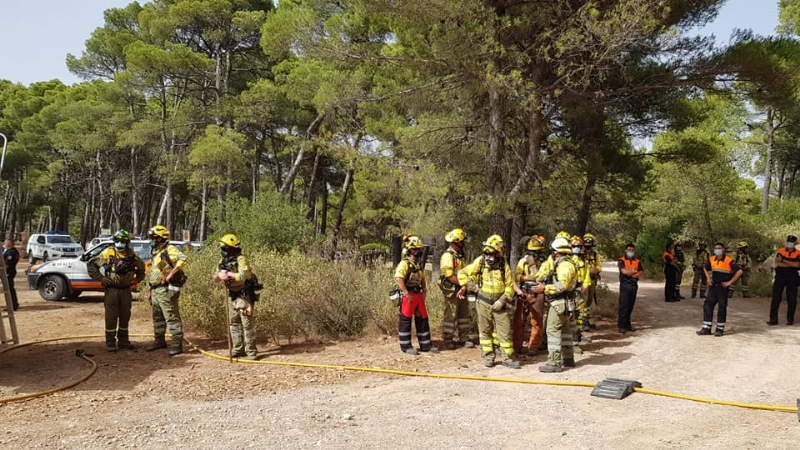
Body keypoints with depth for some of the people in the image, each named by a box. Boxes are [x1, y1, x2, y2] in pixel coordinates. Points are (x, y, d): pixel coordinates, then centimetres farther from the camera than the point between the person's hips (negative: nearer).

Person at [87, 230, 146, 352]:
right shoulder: (108, 253, -7)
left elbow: (141, 268, 21)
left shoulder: (132, 255, 3)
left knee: (125, 316, 10)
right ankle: (110, 343, 8)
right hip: (111, 289, -4)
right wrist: (100, 278, -8)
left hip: (126, 290, 4)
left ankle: (123, 341, 21)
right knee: (111, 317, 0)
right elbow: (91, 265, -3)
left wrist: (136, 279, 8)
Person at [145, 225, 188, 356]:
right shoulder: (156, 253, 20)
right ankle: (160, 341, 30)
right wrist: (151, 290, 22)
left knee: (172, 318, -9)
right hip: (156, 290, 10)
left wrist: (171, 274, -27)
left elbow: (182, 259, -29)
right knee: (157, 318, 18)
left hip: (166, 290, -10)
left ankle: (177, 344, -8)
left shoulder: (169, 250, -10)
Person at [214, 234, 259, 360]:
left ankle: (251, 351, 1)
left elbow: (245, 275, -32)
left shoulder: (240, 260, -18)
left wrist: (229, 275, -31)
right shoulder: (223, 261, 7)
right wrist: (219, 275, -12)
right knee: (234, 324, 13)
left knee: (247, 324, -5)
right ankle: (238, 349, 23)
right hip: (232, 296, 9)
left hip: (244, 296, -8)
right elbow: (216, 279, 11)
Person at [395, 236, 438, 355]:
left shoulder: (420, 263, 13)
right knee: (405, 320, 0)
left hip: (419, 295, 8)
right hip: (408, 296, -8)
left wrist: (424, 290, 10)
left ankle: (425, 345, 19)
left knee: (423, 319, 11)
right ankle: (406, 346, 7)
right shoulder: (405, 263, -13)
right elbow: (399, 278, -23)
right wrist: (406, 293, -23)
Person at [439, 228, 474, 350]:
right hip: (451, 290, -9)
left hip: (461, 289, 9)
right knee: (450, 316, -1)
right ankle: (447, 341, 9)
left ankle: (464, 339, 23)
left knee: (464, 314, 13)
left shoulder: (460, 255, 14)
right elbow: (449, 276, -22)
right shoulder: (448, 256, -16)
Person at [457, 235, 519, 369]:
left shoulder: (504, 265, -5)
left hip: (500, 304, -1)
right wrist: (472, 286, -2)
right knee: (485, 331, 8)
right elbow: (463, 273, 6)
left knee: (505, 331, 1)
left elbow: (510, 286, -1)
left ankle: (507, 358, 9)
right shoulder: (479, 262, -4)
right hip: (484, 303, 1)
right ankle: (488, 357, 17)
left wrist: (502, 301, -10)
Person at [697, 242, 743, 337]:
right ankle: (706, 328, 6)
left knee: (722, 308, 2)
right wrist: (708, 278, 10)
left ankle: (720, 329, 13)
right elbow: (705, 268, 25)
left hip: (723, 288, -5)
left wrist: (730, 282, -14)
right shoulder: (711, 259, 5)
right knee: (707, 306, 1)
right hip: (713, 287, 5)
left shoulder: (729, 261, -12)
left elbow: (739, 271, -16)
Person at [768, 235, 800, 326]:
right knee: (775, 299, -1)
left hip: (792, 278, 0)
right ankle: (773, 319, 3)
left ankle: (790, 319, 17)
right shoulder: (781, 251, 3)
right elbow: (777, 263, -10)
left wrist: (783, 260, -17)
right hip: (780, 277, 0)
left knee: (792, 300, 5)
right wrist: (792, 264, -13)